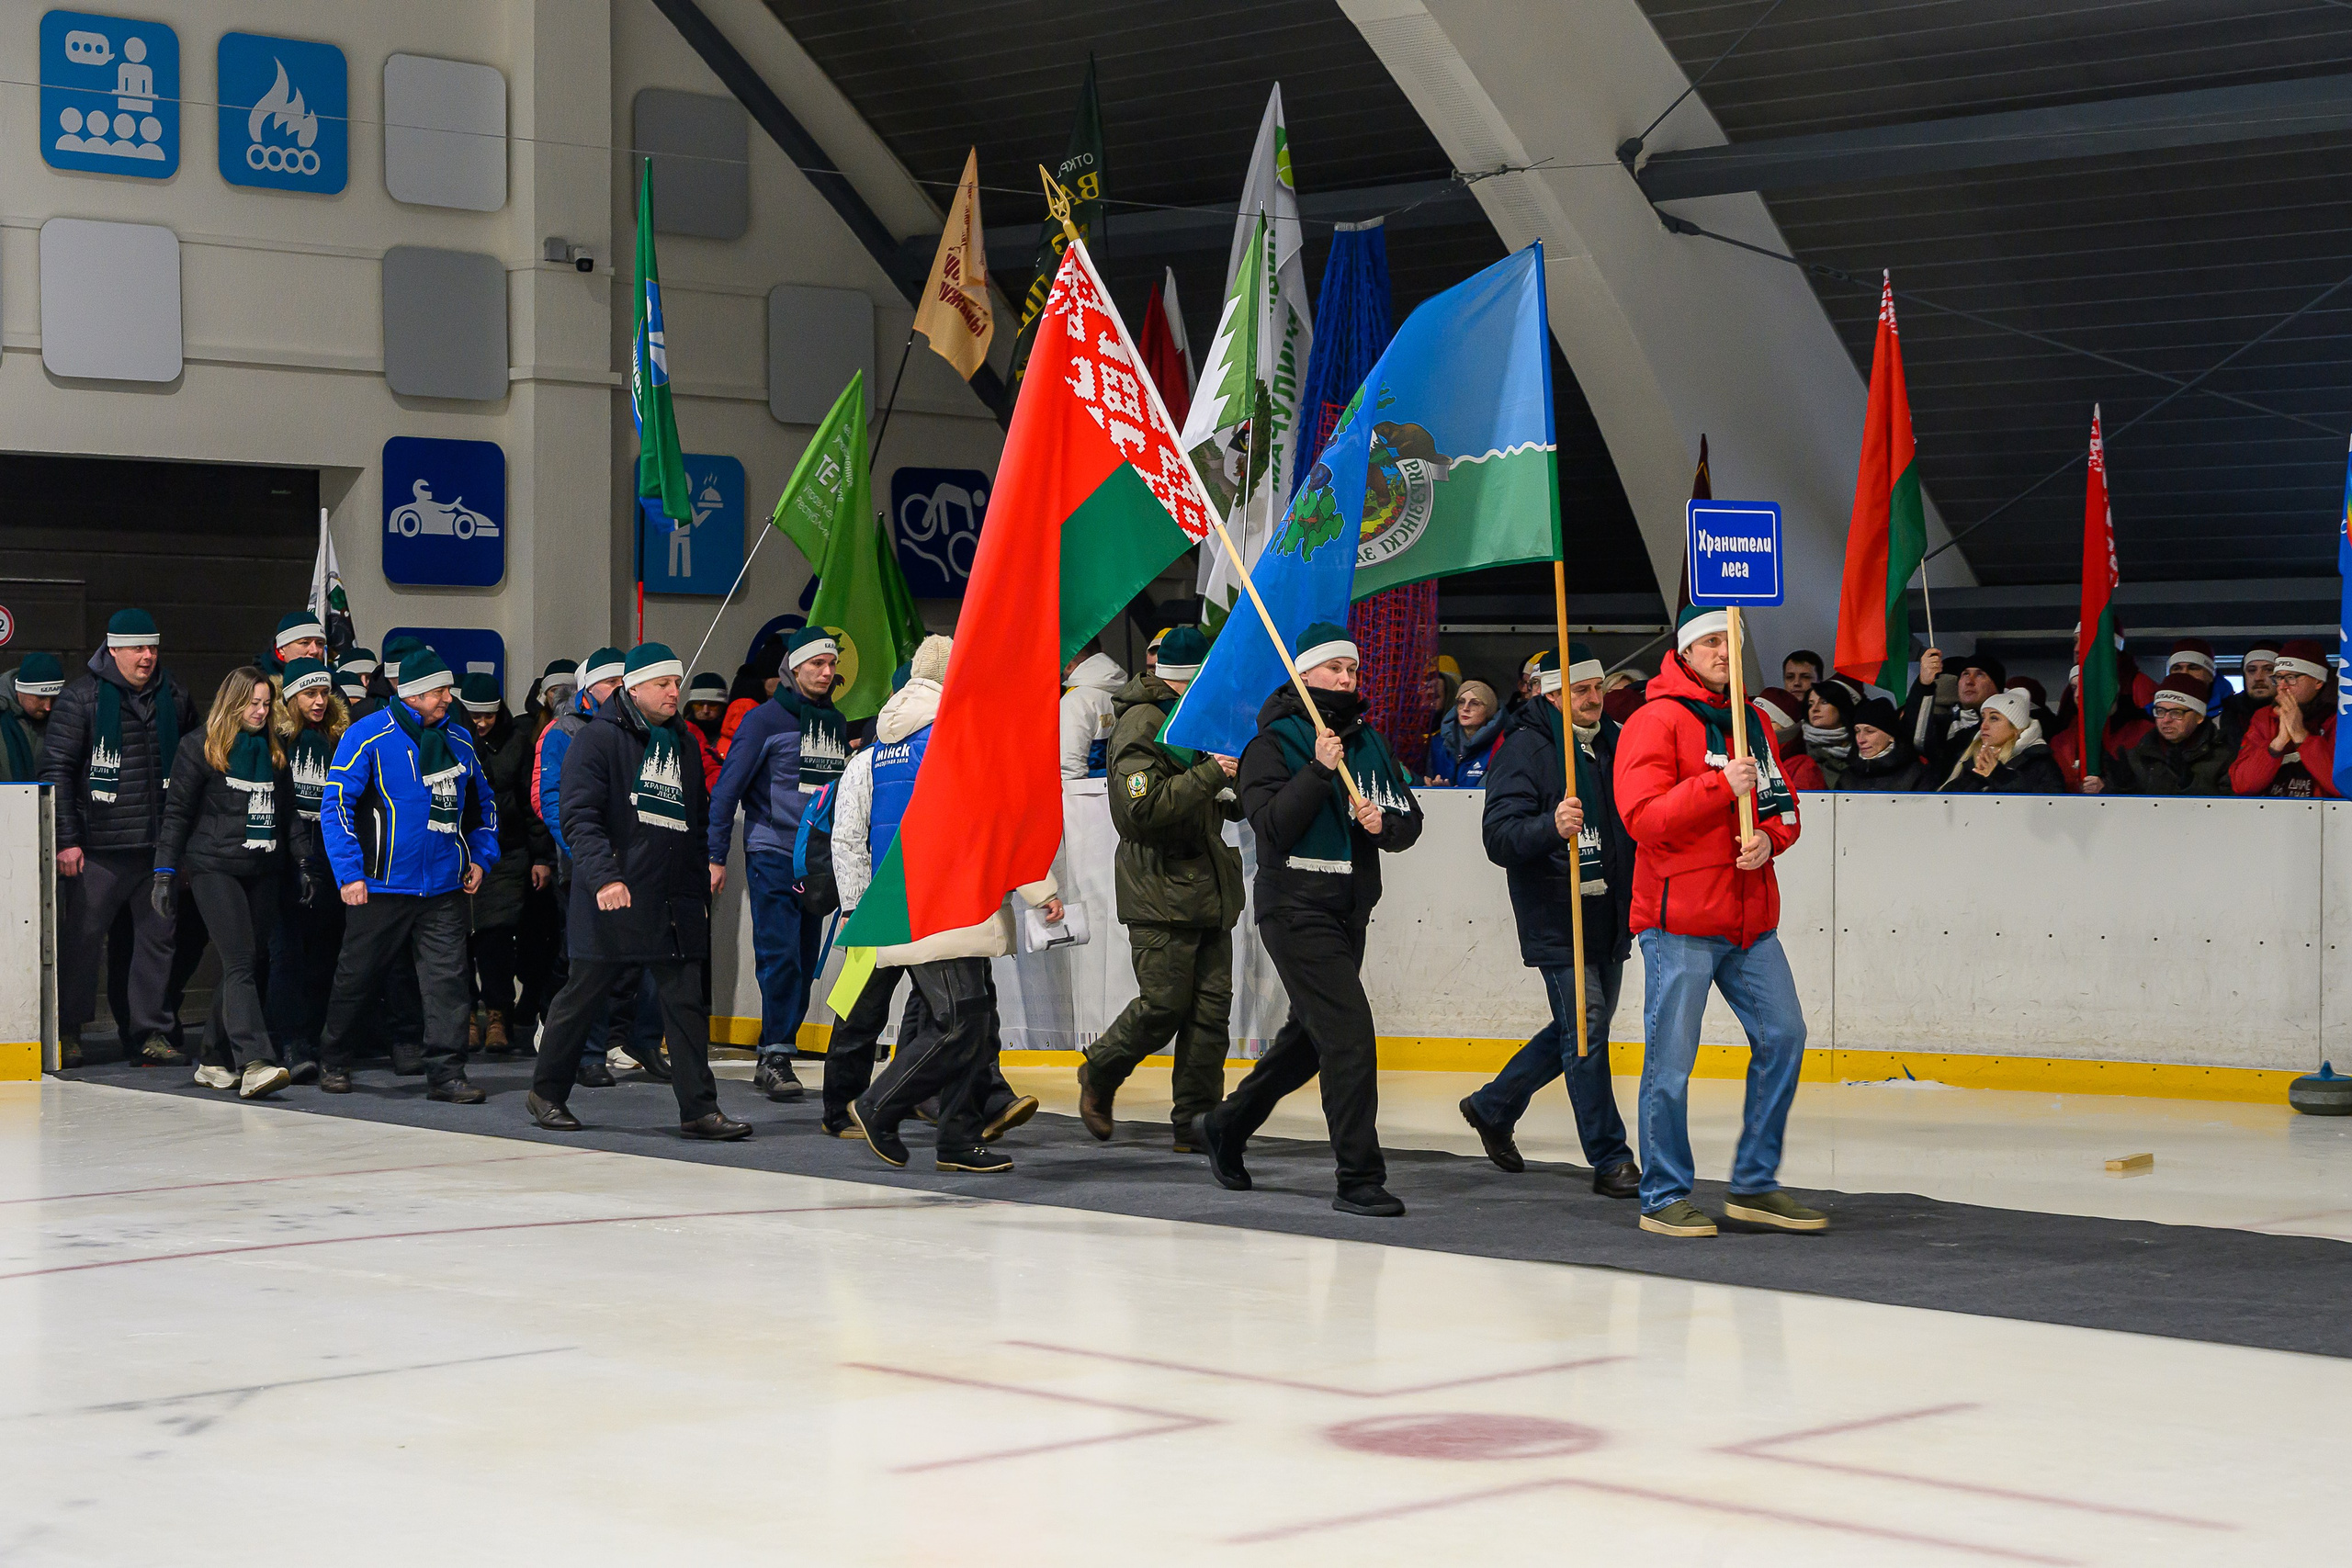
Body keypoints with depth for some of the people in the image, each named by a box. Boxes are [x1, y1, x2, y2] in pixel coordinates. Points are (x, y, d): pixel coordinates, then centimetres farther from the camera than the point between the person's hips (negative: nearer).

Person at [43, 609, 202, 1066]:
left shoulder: (174, 697, 11)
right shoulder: (82, 697, -2)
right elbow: (56, 770, -4)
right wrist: (66, 839, -10)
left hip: (161, 844, 4)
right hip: (100, 845, -4)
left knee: (158, 935, 5)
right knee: (85, 936, 0)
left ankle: (150, 1032, 12)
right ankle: (67, 1029, 14)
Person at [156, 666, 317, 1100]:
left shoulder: (274, 750, 14)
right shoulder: (199, 746, -1)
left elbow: (289, 812, 19)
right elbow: (177, 812, -1)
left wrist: (304, 863, 10)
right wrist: (166, 872, -5)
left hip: (263, 871, 6)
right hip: (214, 868, -6)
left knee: (243, 965, 5)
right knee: (240, 965, -16)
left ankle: (216, 1062, 13)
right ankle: (254, 1064, -26)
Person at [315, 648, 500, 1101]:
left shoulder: (459, 740, 11)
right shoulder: (368, 736, -6)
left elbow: (483, 803, 25)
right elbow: (336, 804, -9)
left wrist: (481, 856, 11)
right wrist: (349, 873, -15)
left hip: (444, 887, 4)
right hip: (382, 884, -4)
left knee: (447, 979, -4)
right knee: (356, 977, 9)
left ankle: (445, 1072, -2)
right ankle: (333, 1060, 27)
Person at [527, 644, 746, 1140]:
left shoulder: (681, 741, 17)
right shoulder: (598, 739, -4)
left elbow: (700, 811, 27)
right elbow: (579, 817, -12)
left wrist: (713, 857, 8)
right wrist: (603, 876, -24)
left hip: (677, 899, 5)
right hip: (614, 896, -5)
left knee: (686, 1001, 0)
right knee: (582, 996, 6)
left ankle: (699, 1109, 0)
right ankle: (547, 1093, 22)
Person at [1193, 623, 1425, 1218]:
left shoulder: (1369, 743, 12)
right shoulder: (1273, 744, -5)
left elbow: (1409, 822, 10)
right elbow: (1273, 827, -17)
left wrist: (1384, 823, -11)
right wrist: (1320, 770, -23)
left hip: (1350, 912, 7)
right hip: (1296, 909, -7)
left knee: (1311, 1035, 18)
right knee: (1350, 1033, -15)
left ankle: (1227, 1125, 38)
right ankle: (1359, 1179, -11)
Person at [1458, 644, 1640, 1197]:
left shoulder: (1615, 742, 11)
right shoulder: (1526, 748, -10)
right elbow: (1499, 836, -19)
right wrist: (1551, 827, -37)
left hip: (1610, 917, 8)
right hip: (1556, 918, -8)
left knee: (1582, 1029, 16)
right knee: (1585, 1029, -9)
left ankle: (1493, 1106, 34)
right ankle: (1610, 1160, -3)